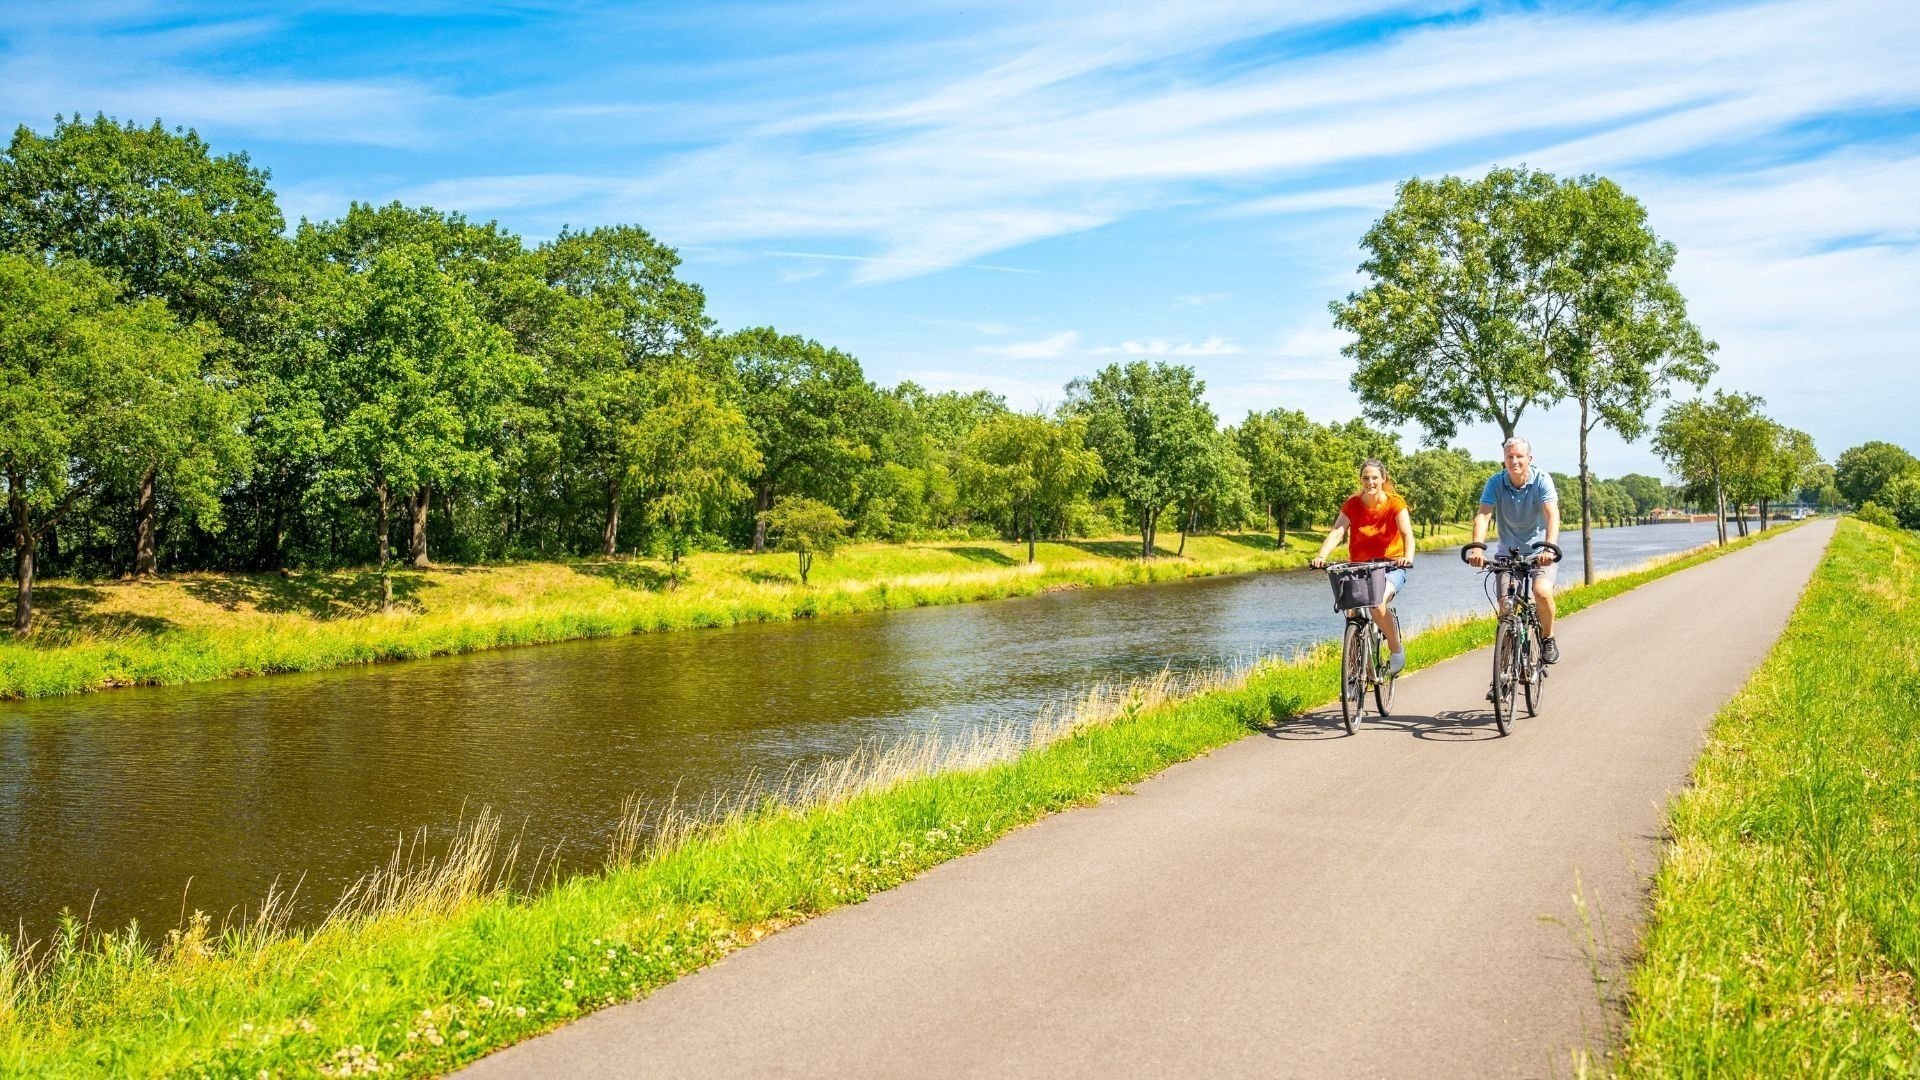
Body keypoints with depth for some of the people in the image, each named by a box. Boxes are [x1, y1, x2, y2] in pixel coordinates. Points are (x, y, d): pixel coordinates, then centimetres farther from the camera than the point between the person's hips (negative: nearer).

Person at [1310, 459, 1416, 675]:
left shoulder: (1395, 503, -8)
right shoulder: (1352, 505, -4)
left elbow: (1407, 533, -21)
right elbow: (1336, 531, -18)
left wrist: (1408, 557, -42)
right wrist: (1321, 556, -37)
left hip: (1390, 566, -3)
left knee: (1377, 603, -30)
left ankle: (1397, 649, -4)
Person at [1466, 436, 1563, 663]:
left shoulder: (1542, 481, -16)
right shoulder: (1496, 482, -12)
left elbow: (1552, 515, -29)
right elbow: (1483, 515, -23)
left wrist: (1550, 548, -46)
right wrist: (1477, 547, -41)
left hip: (1539, 551, -2)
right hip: (1508, 551, 2)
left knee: (1542, 592, -25)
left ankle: (1548, 638, 1)